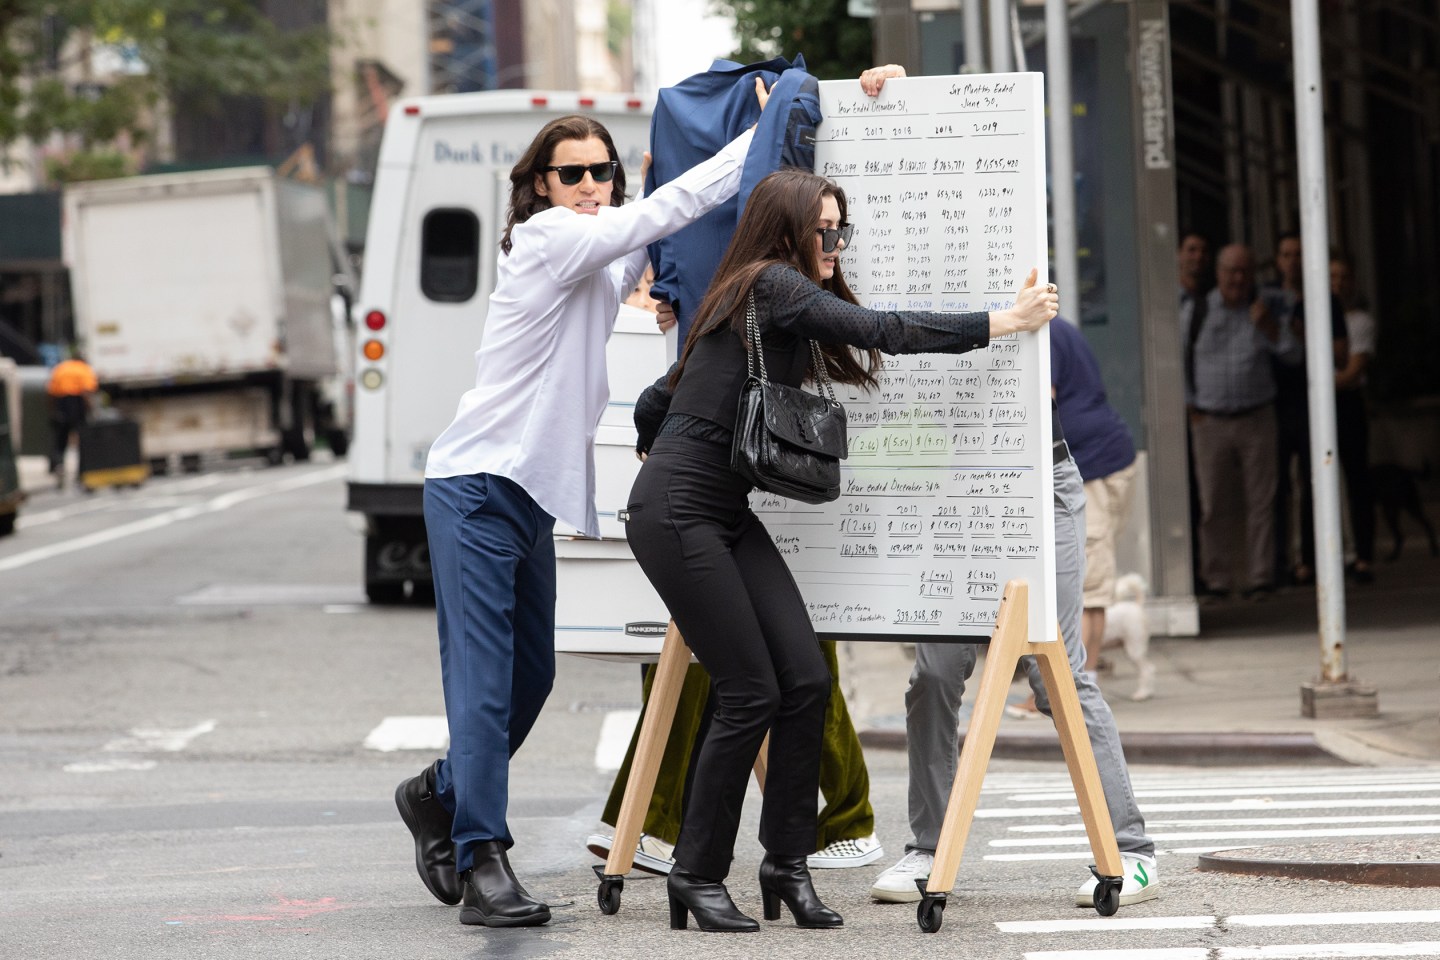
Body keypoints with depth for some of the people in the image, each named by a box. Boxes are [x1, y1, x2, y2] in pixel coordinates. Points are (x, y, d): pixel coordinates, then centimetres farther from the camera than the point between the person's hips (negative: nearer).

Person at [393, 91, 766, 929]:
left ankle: (441, 796, 35)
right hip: (478, 488, -9)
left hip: (535, 495, 9)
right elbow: (668, 210, -16)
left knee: (532, 676, 15)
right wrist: (765, 133, -11)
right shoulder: (549, 239, -12)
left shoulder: (606, 259, 14)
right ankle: (482, 857, -14)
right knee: (483, 676, -12)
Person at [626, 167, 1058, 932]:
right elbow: (880, 330, -20)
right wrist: (1003, 322, -15)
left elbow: (656, 402, 24)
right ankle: (697, 876, 1)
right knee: (752, 694, -10)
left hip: (728, 515, 9)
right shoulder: (769, 284, -10)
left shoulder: (781, 304, 18)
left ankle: (787, 862, 5)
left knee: (806, 679, -1)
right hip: (676, 516, -9)